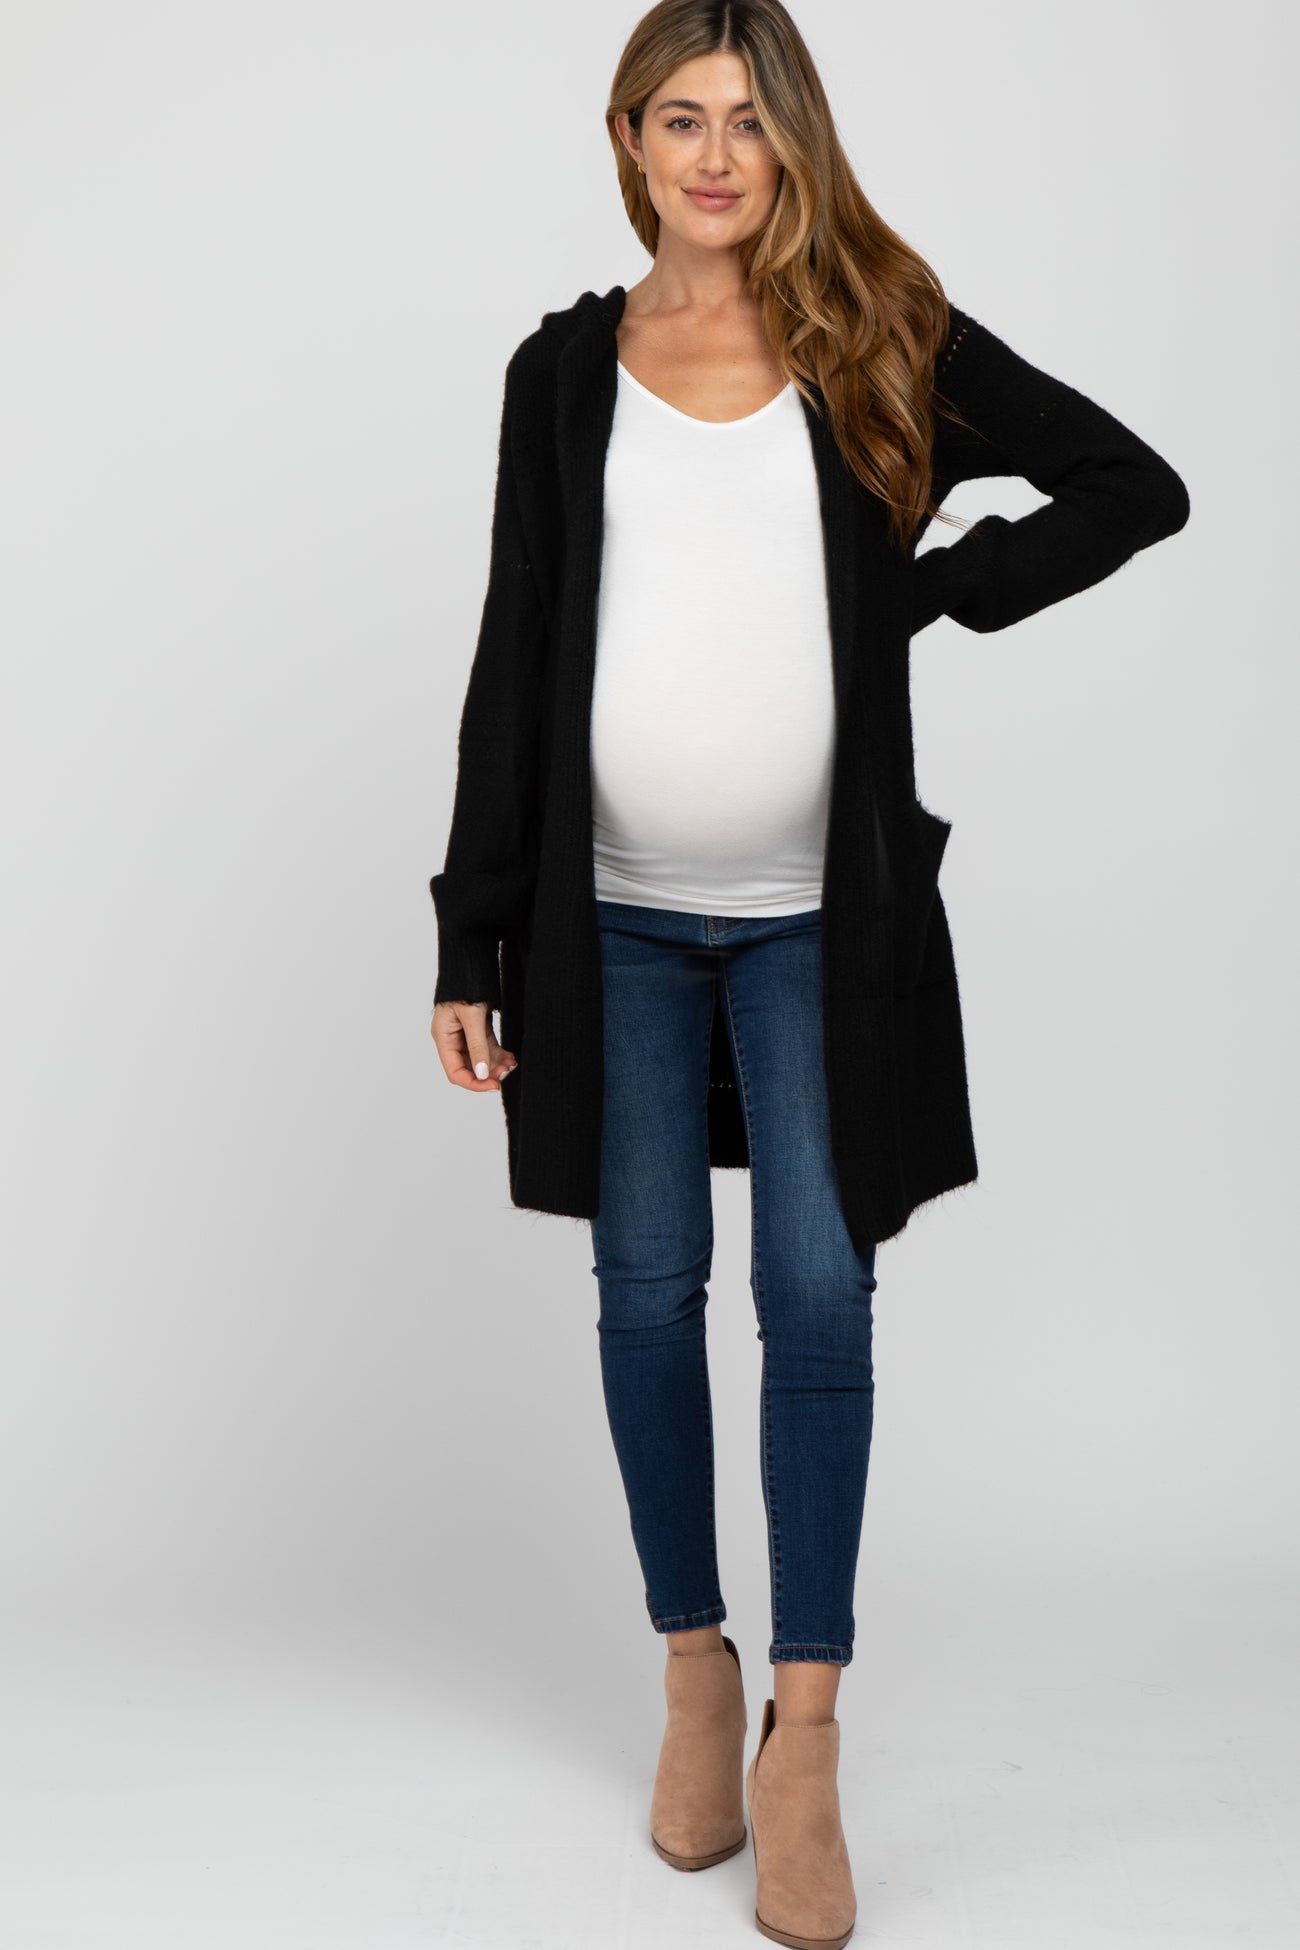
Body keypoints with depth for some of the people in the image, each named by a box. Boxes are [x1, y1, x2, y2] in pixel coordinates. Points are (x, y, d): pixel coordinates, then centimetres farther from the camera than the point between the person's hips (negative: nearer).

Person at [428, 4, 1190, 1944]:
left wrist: (930, 591, -4)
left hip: (817, 918, -1)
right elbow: (515, 661, 4)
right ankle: (695, 1666, 25)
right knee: (650, 1291, 8)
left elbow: (1137, 488, 5)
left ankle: (805, 1729, 9)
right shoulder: (567, 370, 6)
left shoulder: (888, 344, 3)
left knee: (818, 1293, -3)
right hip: (617, 916, 2)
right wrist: (470, 941, 0)